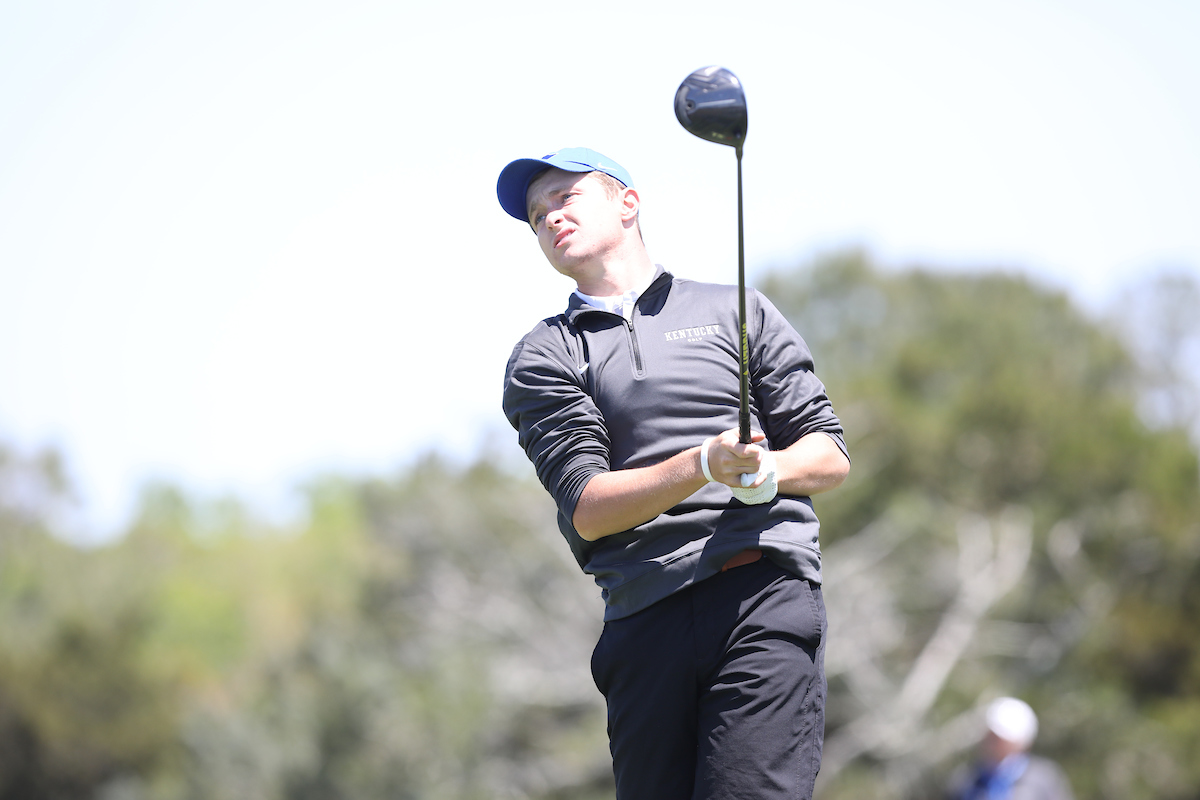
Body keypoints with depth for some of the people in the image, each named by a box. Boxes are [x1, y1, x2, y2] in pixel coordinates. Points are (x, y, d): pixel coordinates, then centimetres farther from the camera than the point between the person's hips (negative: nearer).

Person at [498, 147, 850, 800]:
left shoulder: (737, 312, 20)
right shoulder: (542, 360, 17)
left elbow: (830, 456, 16)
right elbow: (587, 510, 2)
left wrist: (768, 471, -8)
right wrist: (704, 464, -15)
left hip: (766, 594, -1)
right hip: (645, 617, 1)